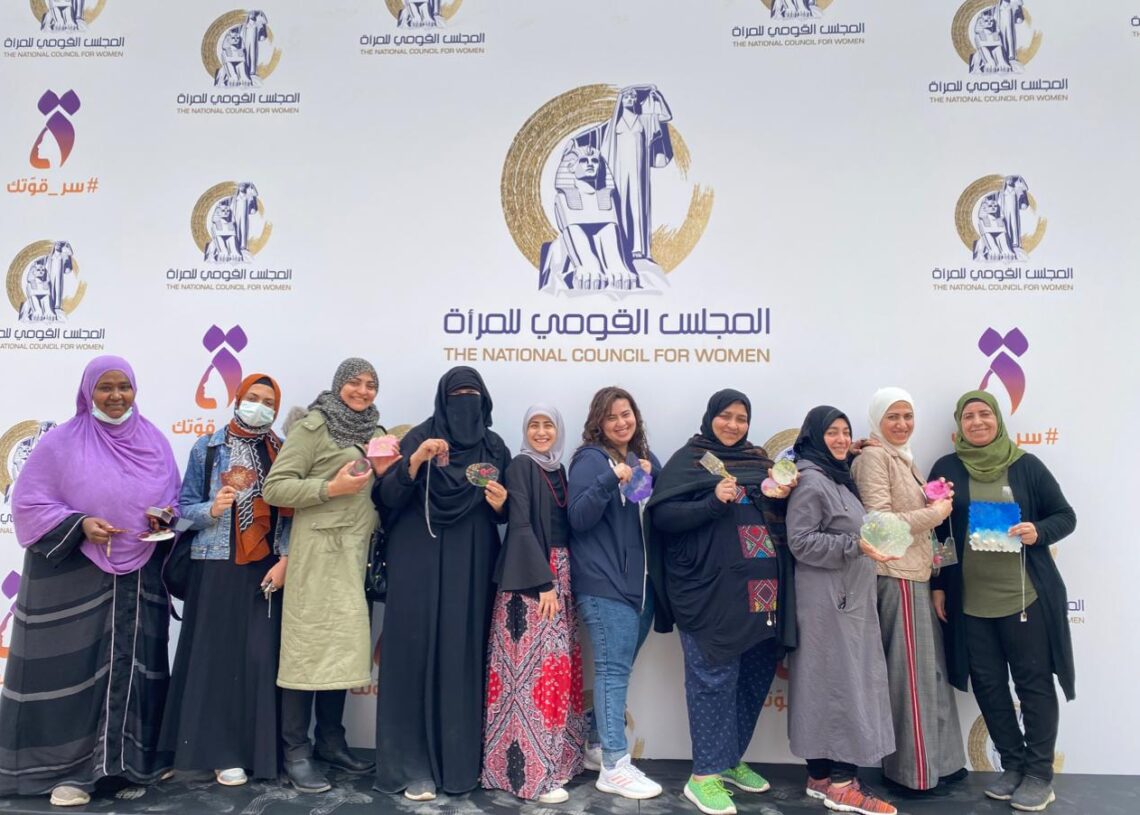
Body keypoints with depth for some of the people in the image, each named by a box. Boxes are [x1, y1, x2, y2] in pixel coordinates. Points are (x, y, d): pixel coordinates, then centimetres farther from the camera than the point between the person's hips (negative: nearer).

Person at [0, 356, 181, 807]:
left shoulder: (155, 441, 7)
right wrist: (79, 525, -18)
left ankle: (135, 758, 23)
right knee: (72, 670, 2)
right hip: (72, 581, -3)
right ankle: (68, 767, 16)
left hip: (139, 580, 3)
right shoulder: (61, 442, -3)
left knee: (134, 666, 9)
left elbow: (174, 499, 14)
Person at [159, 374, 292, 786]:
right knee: (216, 656, 1)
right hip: (216, 567, 0)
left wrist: (284, 560, -9)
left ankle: (258, 749, 12)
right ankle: (219, 750, 13)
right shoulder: (207, 448, 4)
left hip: (264, 570, 0)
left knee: (260, 656, -1)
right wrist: (211, 510, -16)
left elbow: (292, 514, 2)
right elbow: (185, 506, 4)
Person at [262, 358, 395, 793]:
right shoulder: (313, 427, -5)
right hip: (318, 551, -7)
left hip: (357, 553, 7)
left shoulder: (372, 433, 16)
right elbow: (273, 487, -10)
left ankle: (331, 742, 23)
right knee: (309, 645, -3)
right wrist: (330, 487, -19)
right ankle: (296, 752, 8)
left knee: (344, 646, 11)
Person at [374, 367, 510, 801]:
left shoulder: (495, 447, 10)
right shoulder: (420, 437, 1)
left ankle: (461, 759, 15)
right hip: (420, 565, -2)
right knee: (417, 654, -3)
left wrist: (502, 504, -9)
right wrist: (414, 461, -23)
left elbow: (504, 512, 13)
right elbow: (387, 498, -8)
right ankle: (412, 764, 7)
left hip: (472, 568, 3)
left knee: (465, 657, 3)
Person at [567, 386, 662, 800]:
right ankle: (615, 767, 1)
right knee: (614, 669, -6)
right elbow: (578, 518, -15)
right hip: (604, 583, -7)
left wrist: (652, 479, -3)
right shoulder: (590, 459, -6)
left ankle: (596, 745, 28)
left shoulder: (646, 458, 13)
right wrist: (611, 479, -26)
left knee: (618, 668, 14)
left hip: (642, 580, 7)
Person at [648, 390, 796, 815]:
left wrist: (784, 495, 0)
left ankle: (730, 759, 28)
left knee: (756, 674, 12)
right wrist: (713, 503, -21)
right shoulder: (688, 459, 0)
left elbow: (779, 514, 22)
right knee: (715, 676, -4)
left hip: (761, 587, 6)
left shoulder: (759, 459, 17)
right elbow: (662, 514, -10)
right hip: (711, 588, -6)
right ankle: (704, 775, 7)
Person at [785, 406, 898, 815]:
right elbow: (800, 541, -18)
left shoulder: (839, 477, 15)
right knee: (835, 683, -5)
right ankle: (838, 782, 3)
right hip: (825, 599, -9)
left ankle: (822, 775, 18)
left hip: (849, 597, 9)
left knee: (846, 682, 11)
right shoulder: (810, 480, -13)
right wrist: (855, 546, -23)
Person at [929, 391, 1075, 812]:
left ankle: (1039, 774, 19)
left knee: (1034, 683, 5)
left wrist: (1038, 532, -16)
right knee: (988, 684, 8)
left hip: (1026, 596, -1)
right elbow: (935, 530, 5)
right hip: (969, 601, 2)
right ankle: (1013, 766, 25)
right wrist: (937, 586, 2)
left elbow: (1065, 516, 5)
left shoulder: (1026, 465, 1)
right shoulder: (946, 469, 3)